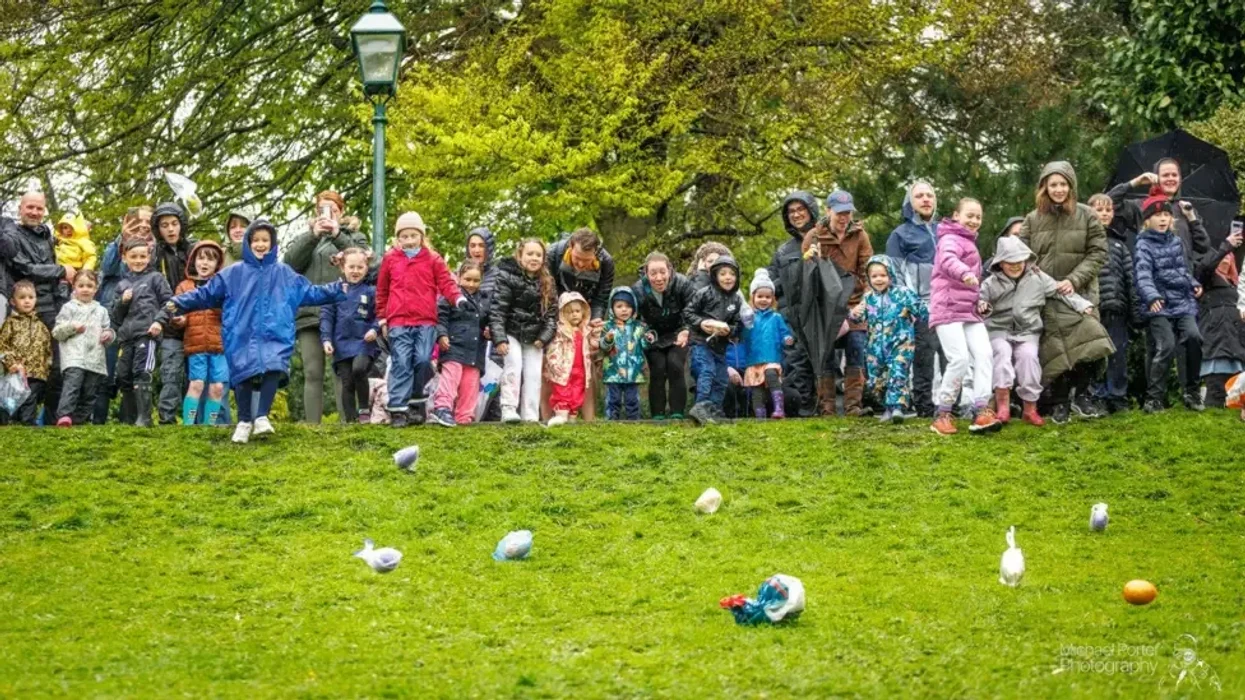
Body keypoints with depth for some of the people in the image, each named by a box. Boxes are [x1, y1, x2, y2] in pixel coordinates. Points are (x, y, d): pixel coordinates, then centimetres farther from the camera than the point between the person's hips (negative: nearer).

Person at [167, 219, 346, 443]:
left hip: (275, 336, 0)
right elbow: (207, 293, 10)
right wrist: (181, 303, 1)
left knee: (273, 370, -23)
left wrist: (337, 291, 8)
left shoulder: (284, 274, 14)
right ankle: (244, 422, 12)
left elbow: (309, 292, 16)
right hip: (242, 337, 0)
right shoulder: (233, 274, 10)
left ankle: (261, 417, -17)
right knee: (244, 376, -5)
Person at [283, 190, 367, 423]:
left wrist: (337, 235, -9)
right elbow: (290, 262, 4)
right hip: (310, 314, 2)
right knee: (313, 373, -3)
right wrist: (313, 235, -7)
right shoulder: (306, 238, 23)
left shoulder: (354, 237, 19)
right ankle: (312, 424, -6)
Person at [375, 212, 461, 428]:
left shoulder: (433, 259, 9)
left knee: (423, 361, -4)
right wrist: (382, 318, 15)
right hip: (398, 322, 0)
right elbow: (382, 291, 17)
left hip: (425, 321, 0)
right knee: (401, 364, -6)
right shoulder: (390, 259, 11)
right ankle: (398, 409, -9)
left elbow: (446, 283, 2)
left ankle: (417, 402, 10)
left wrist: (458, 299, -17)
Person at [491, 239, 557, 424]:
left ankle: (530, 416, -1)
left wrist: (544, 337, -8)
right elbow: (497, 310, -15)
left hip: (534, 337, 4)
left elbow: (552, 313, 4)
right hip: (511, 333, -4)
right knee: (514, 364, -21)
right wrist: (499, 338, -23)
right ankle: (508, 409, -23)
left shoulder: (546, 283, 3)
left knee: (533, 374, -2)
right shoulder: (506, 276, -10)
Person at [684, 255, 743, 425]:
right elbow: (688, 313, -2)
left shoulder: (736, 301, 9)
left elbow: (737, 325, 11)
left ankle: (714, 411, 16)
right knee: (707, 372, -23)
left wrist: (728, 330, -11)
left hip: (720, 346, 6)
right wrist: (701, 323, -18)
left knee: (720, 380, 8)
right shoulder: (705, 294, -4)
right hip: (701, 342, -6)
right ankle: (701, 406, -31)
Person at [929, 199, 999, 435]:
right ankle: (942, 414, -6)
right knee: (960, 359, -18)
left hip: (970, 311, 9)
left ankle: (981, 411, -16)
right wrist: (964, 273, -49)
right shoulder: (950, 239, -5)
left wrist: (981, 300, 26)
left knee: (984, 355, -9)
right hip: (948, 309, -9)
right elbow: (948, 260, -31)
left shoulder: (969, 242, 25)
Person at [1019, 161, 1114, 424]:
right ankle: (1060, 403, 9)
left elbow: (1097, 253, -1)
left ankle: (1082, 393, 3)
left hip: (1078, 292, -1)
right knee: (1054, 349, -4)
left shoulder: (1086, 217, 1)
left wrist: (1074, 280, -12)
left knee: (1087, 342, -16)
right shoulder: (1033, 220, 6)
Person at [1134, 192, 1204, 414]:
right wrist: (1152, 297, -33)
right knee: (1166, 347, -14)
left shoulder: (1176, 242, 15)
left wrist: (1193, 284, 9)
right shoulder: (1144, 244, -5)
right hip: (1160, 306, -5)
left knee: (1194, 336, -14)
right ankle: (1154, 397, -2)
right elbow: (1143, 275, -18)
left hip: (1184, 303, 5)